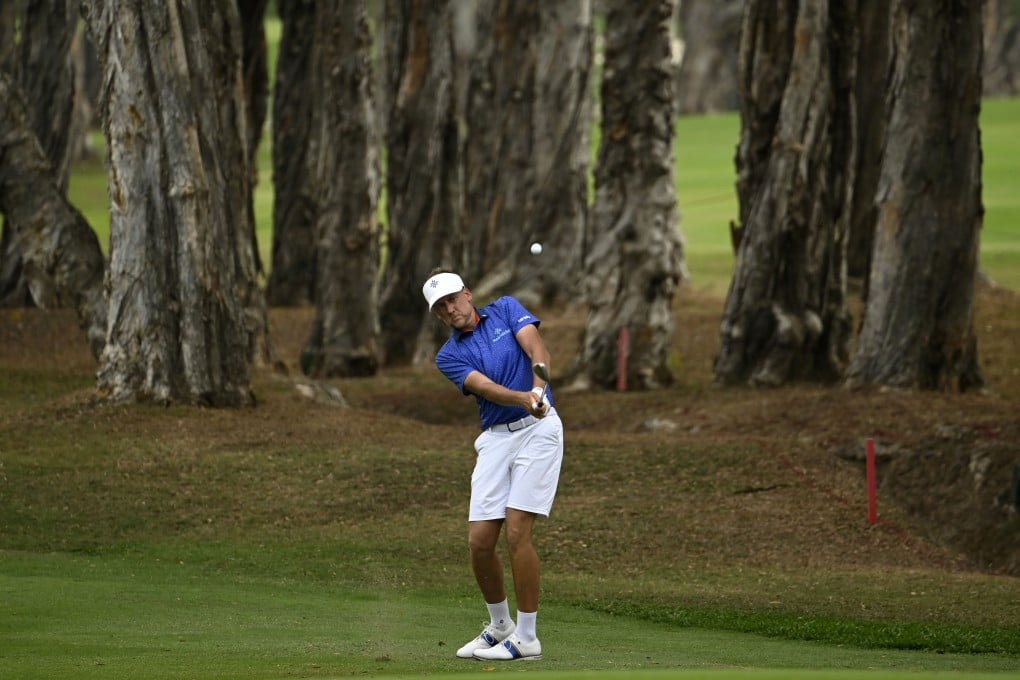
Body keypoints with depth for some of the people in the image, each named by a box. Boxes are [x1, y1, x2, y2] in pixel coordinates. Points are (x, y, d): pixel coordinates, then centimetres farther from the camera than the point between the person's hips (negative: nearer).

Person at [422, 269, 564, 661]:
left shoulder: (506, 310, 7)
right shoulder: (449, 356, 7)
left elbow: (535, 348, -11)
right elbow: (486, 388, -11)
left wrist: (538, 386, -32)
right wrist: (523, 399, -32)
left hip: (537, 428, -3)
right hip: (495, 438, 4)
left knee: (517, 534, -12)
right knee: (480, 540, -2)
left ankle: (526, 637, -5)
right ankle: (499, 626, 22)